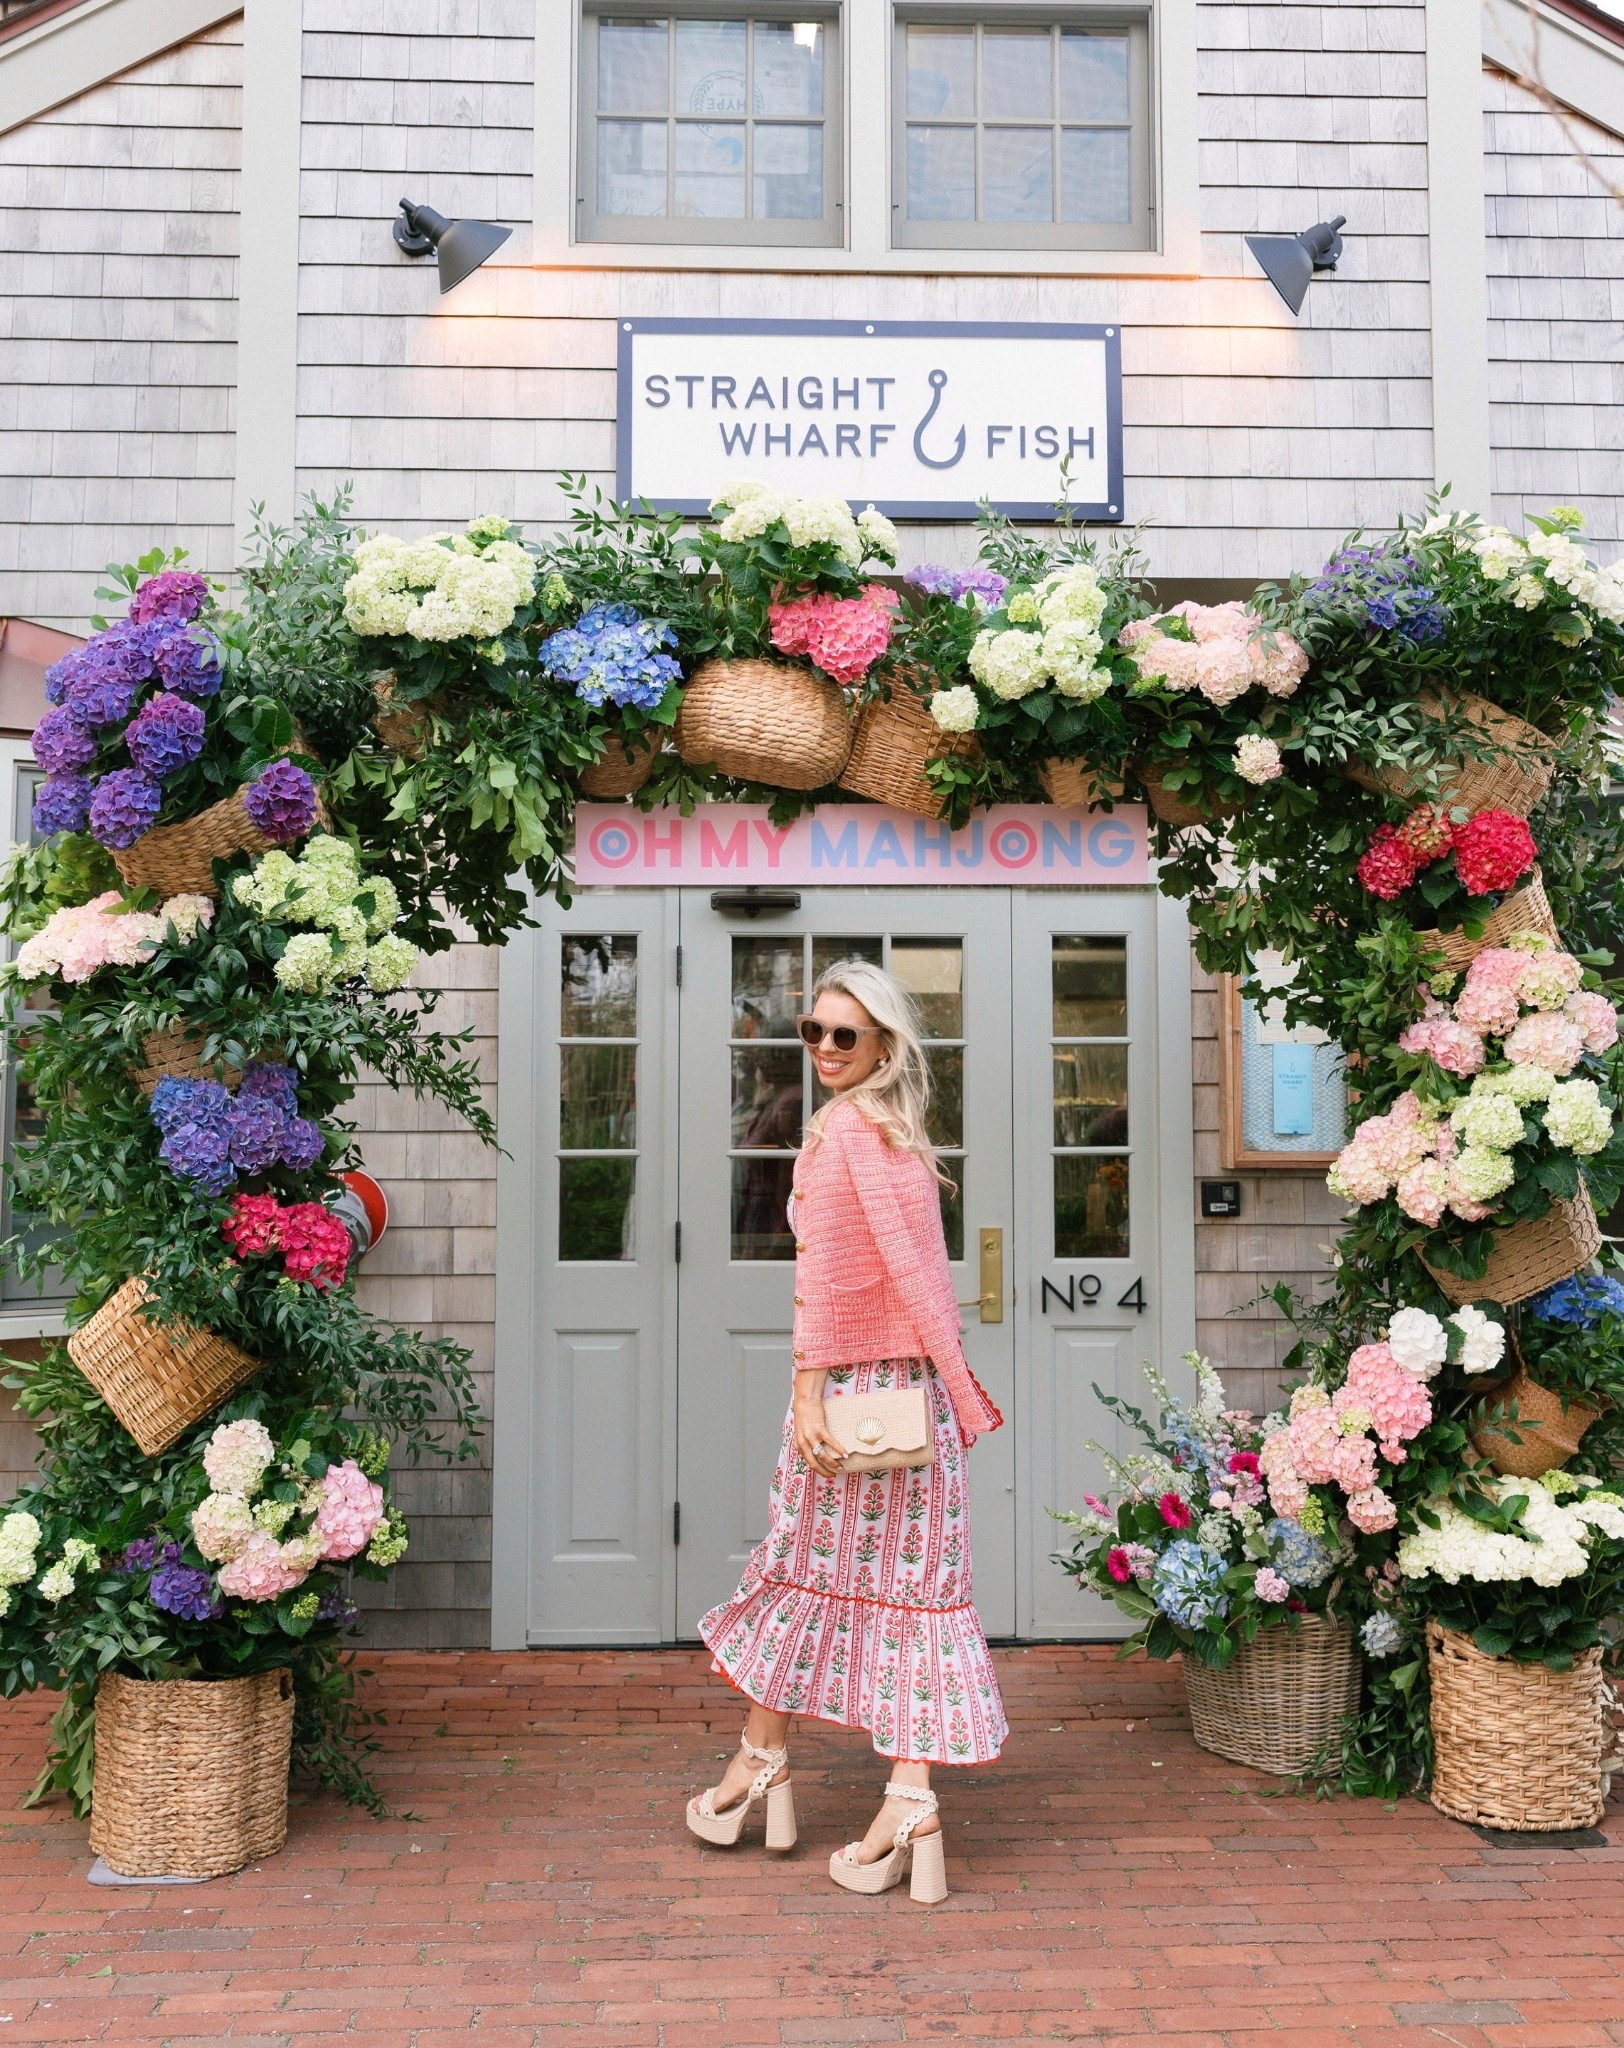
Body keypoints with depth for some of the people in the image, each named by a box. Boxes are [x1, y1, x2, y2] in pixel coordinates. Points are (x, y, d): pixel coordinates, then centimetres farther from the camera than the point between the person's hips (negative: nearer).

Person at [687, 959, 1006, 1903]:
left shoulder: (842, 1125, -11)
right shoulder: (906, 1134, 10)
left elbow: (824, 1270, -15)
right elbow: (920, 1270, 12)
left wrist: (809, 1389, -15)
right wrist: (962, 1389, 14)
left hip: (849, 1381, -6)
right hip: (919, 1387, 6)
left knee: (804, 1569, 9)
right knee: (910, 1579, 3)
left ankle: (763, 1766, 26)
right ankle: (912, 1803, 2)